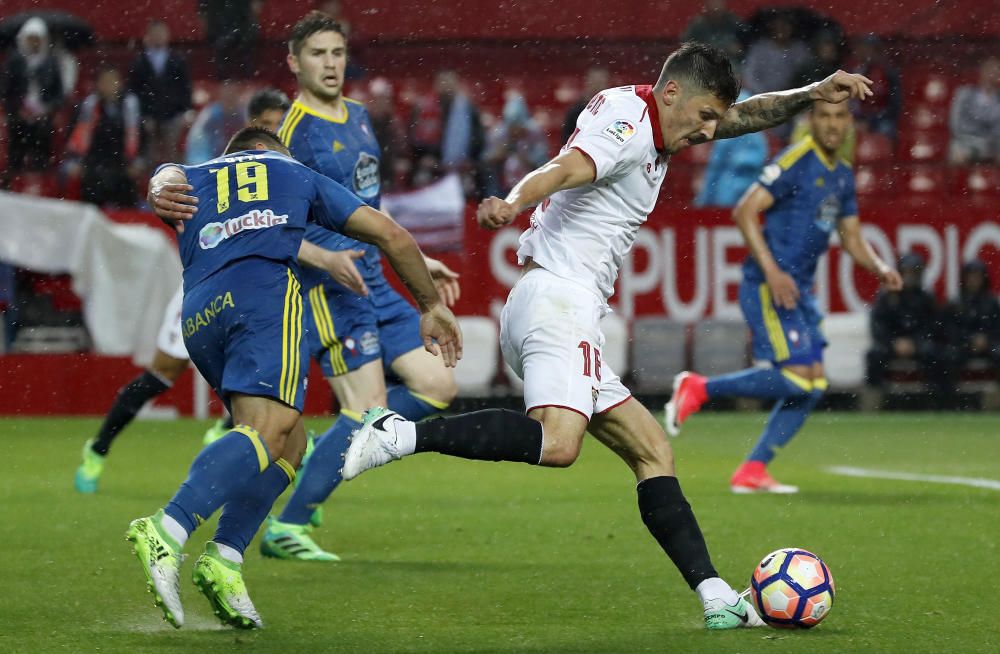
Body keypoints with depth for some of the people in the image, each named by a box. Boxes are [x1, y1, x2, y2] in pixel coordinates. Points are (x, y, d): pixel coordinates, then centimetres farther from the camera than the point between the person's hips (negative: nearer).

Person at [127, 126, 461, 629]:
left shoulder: (194, 177, 36)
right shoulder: (297, 174, 33)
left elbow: (169, 176, 9)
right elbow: (391, 235, 33)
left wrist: (162, 192, -14)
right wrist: (431, 306, 44)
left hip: (198, 314, 5)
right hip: (265, 288, -5)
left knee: (289, 444, 11)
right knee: (267, 430, -21)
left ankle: (224, 556, -9)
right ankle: (168, 530, -43)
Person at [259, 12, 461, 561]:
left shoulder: (357, 116, 15)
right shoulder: (295, 131, -12)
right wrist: (324, 259, -31)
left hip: (373, 284, 9)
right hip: (329, 290, -9)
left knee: (436, 387, 3)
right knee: (368, 408, -12)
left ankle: (330, 456, 12)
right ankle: (287, 527, -6)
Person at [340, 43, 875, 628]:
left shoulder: (654, 125, 21)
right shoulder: (629, 125, -9)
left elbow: (742, 117, 35)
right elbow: (568, 168, -30)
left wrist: (812, 95, 23)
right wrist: (513, 203, -49)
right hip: (560, 299, -11)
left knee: (651, 449, 10)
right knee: (557, 442, -32)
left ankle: (717, 599, 8)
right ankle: (400, 436, -32)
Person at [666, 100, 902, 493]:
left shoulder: (842, 177, 15)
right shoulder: (796, 161, -11)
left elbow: (852, 239, 22)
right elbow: (745, 212, -16)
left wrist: (880, 269, 2)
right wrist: (772, 271, -23)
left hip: (799, 291, 9)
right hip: (768, 287, -9)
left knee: (812, 388, 2)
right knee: (796, 378, -17)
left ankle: (752, 472, 4)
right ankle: (699, 389, -4)